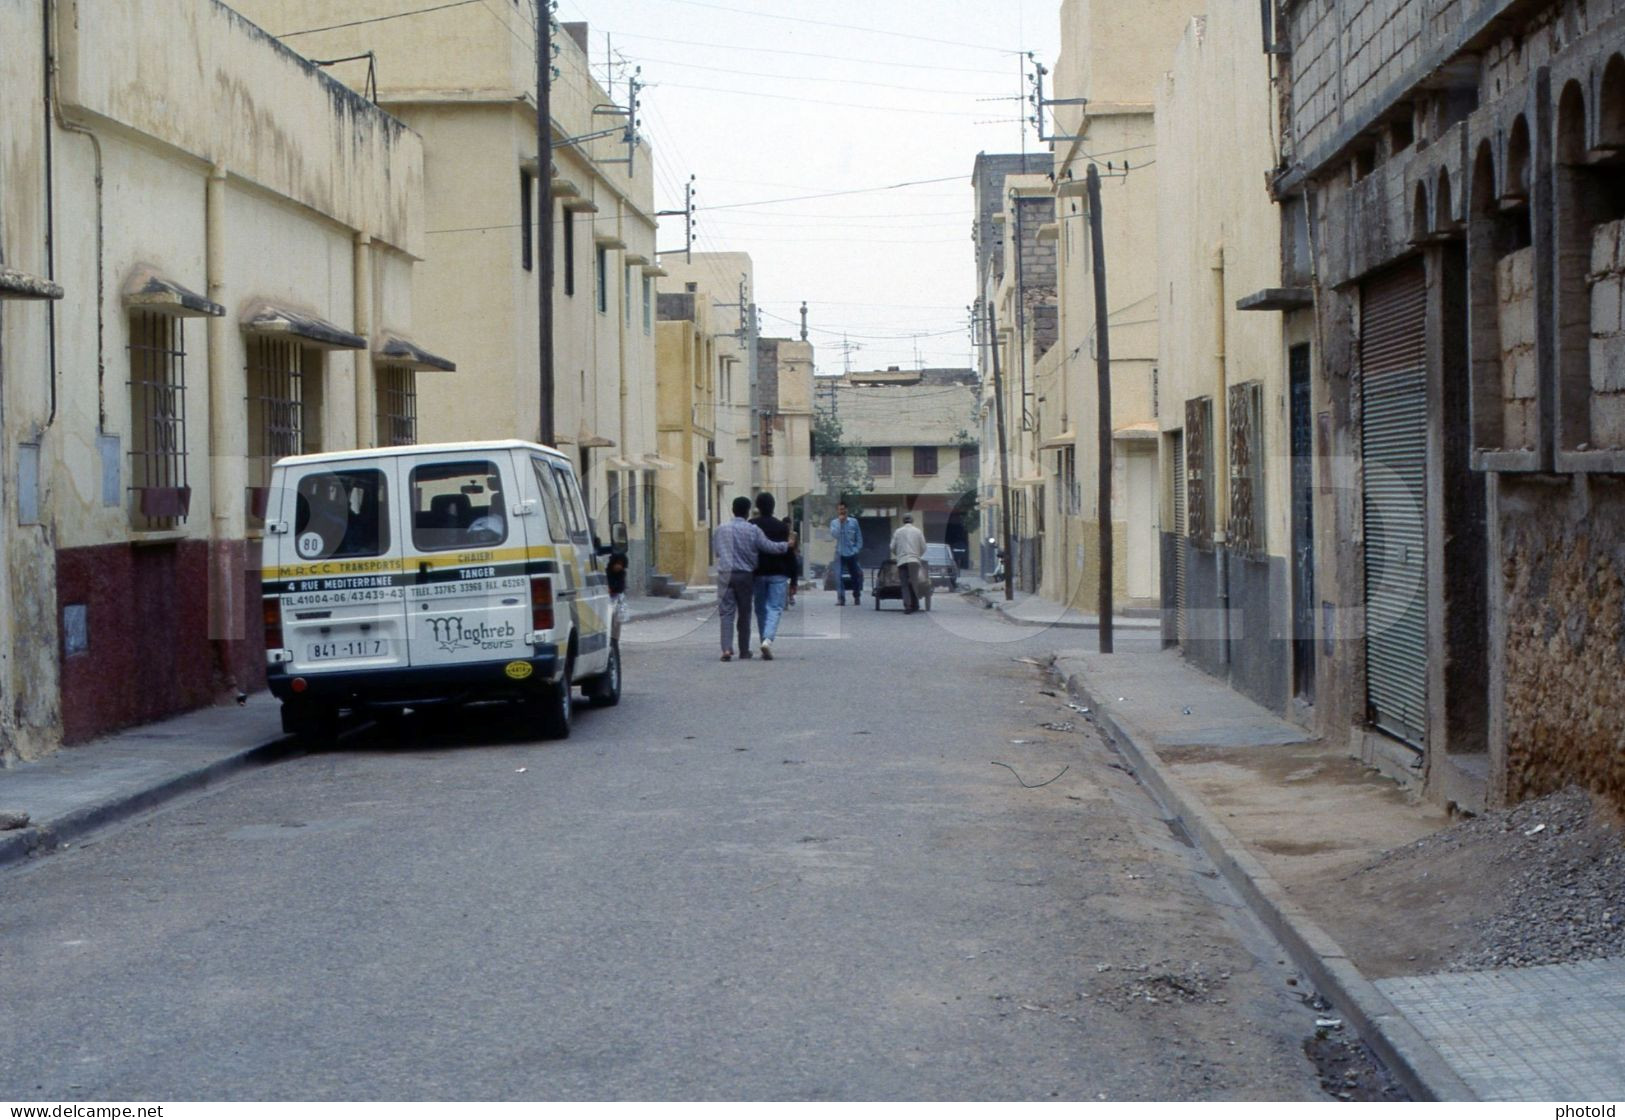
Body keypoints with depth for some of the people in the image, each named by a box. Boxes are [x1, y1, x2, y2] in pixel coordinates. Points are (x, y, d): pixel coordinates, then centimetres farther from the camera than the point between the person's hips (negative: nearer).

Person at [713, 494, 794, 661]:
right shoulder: (753, 530, -4)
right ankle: (744, 651, 16)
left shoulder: (720, 530, 4)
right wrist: (788, 544, 10)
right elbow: (769, 547, -5)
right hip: (745, 574, -1)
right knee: (744, 614, 11)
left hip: (725, 574, 1)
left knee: (726, 613, -1)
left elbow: (716, 550, 13)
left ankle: (727, 648, -19)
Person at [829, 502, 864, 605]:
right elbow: (834, 534, -16)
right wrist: (840, 522, -18)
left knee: (856, 575, 9)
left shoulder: (853, 521, 3)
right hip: (840, 553, -1)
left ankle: (856, 596, 28)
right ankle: (841, 599, -13)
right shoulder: (834, 523, 2)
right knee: (839, 576, -13)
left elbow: (859, 537, 7)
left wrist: (857, 549, -2)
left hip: (852, 553, 1)